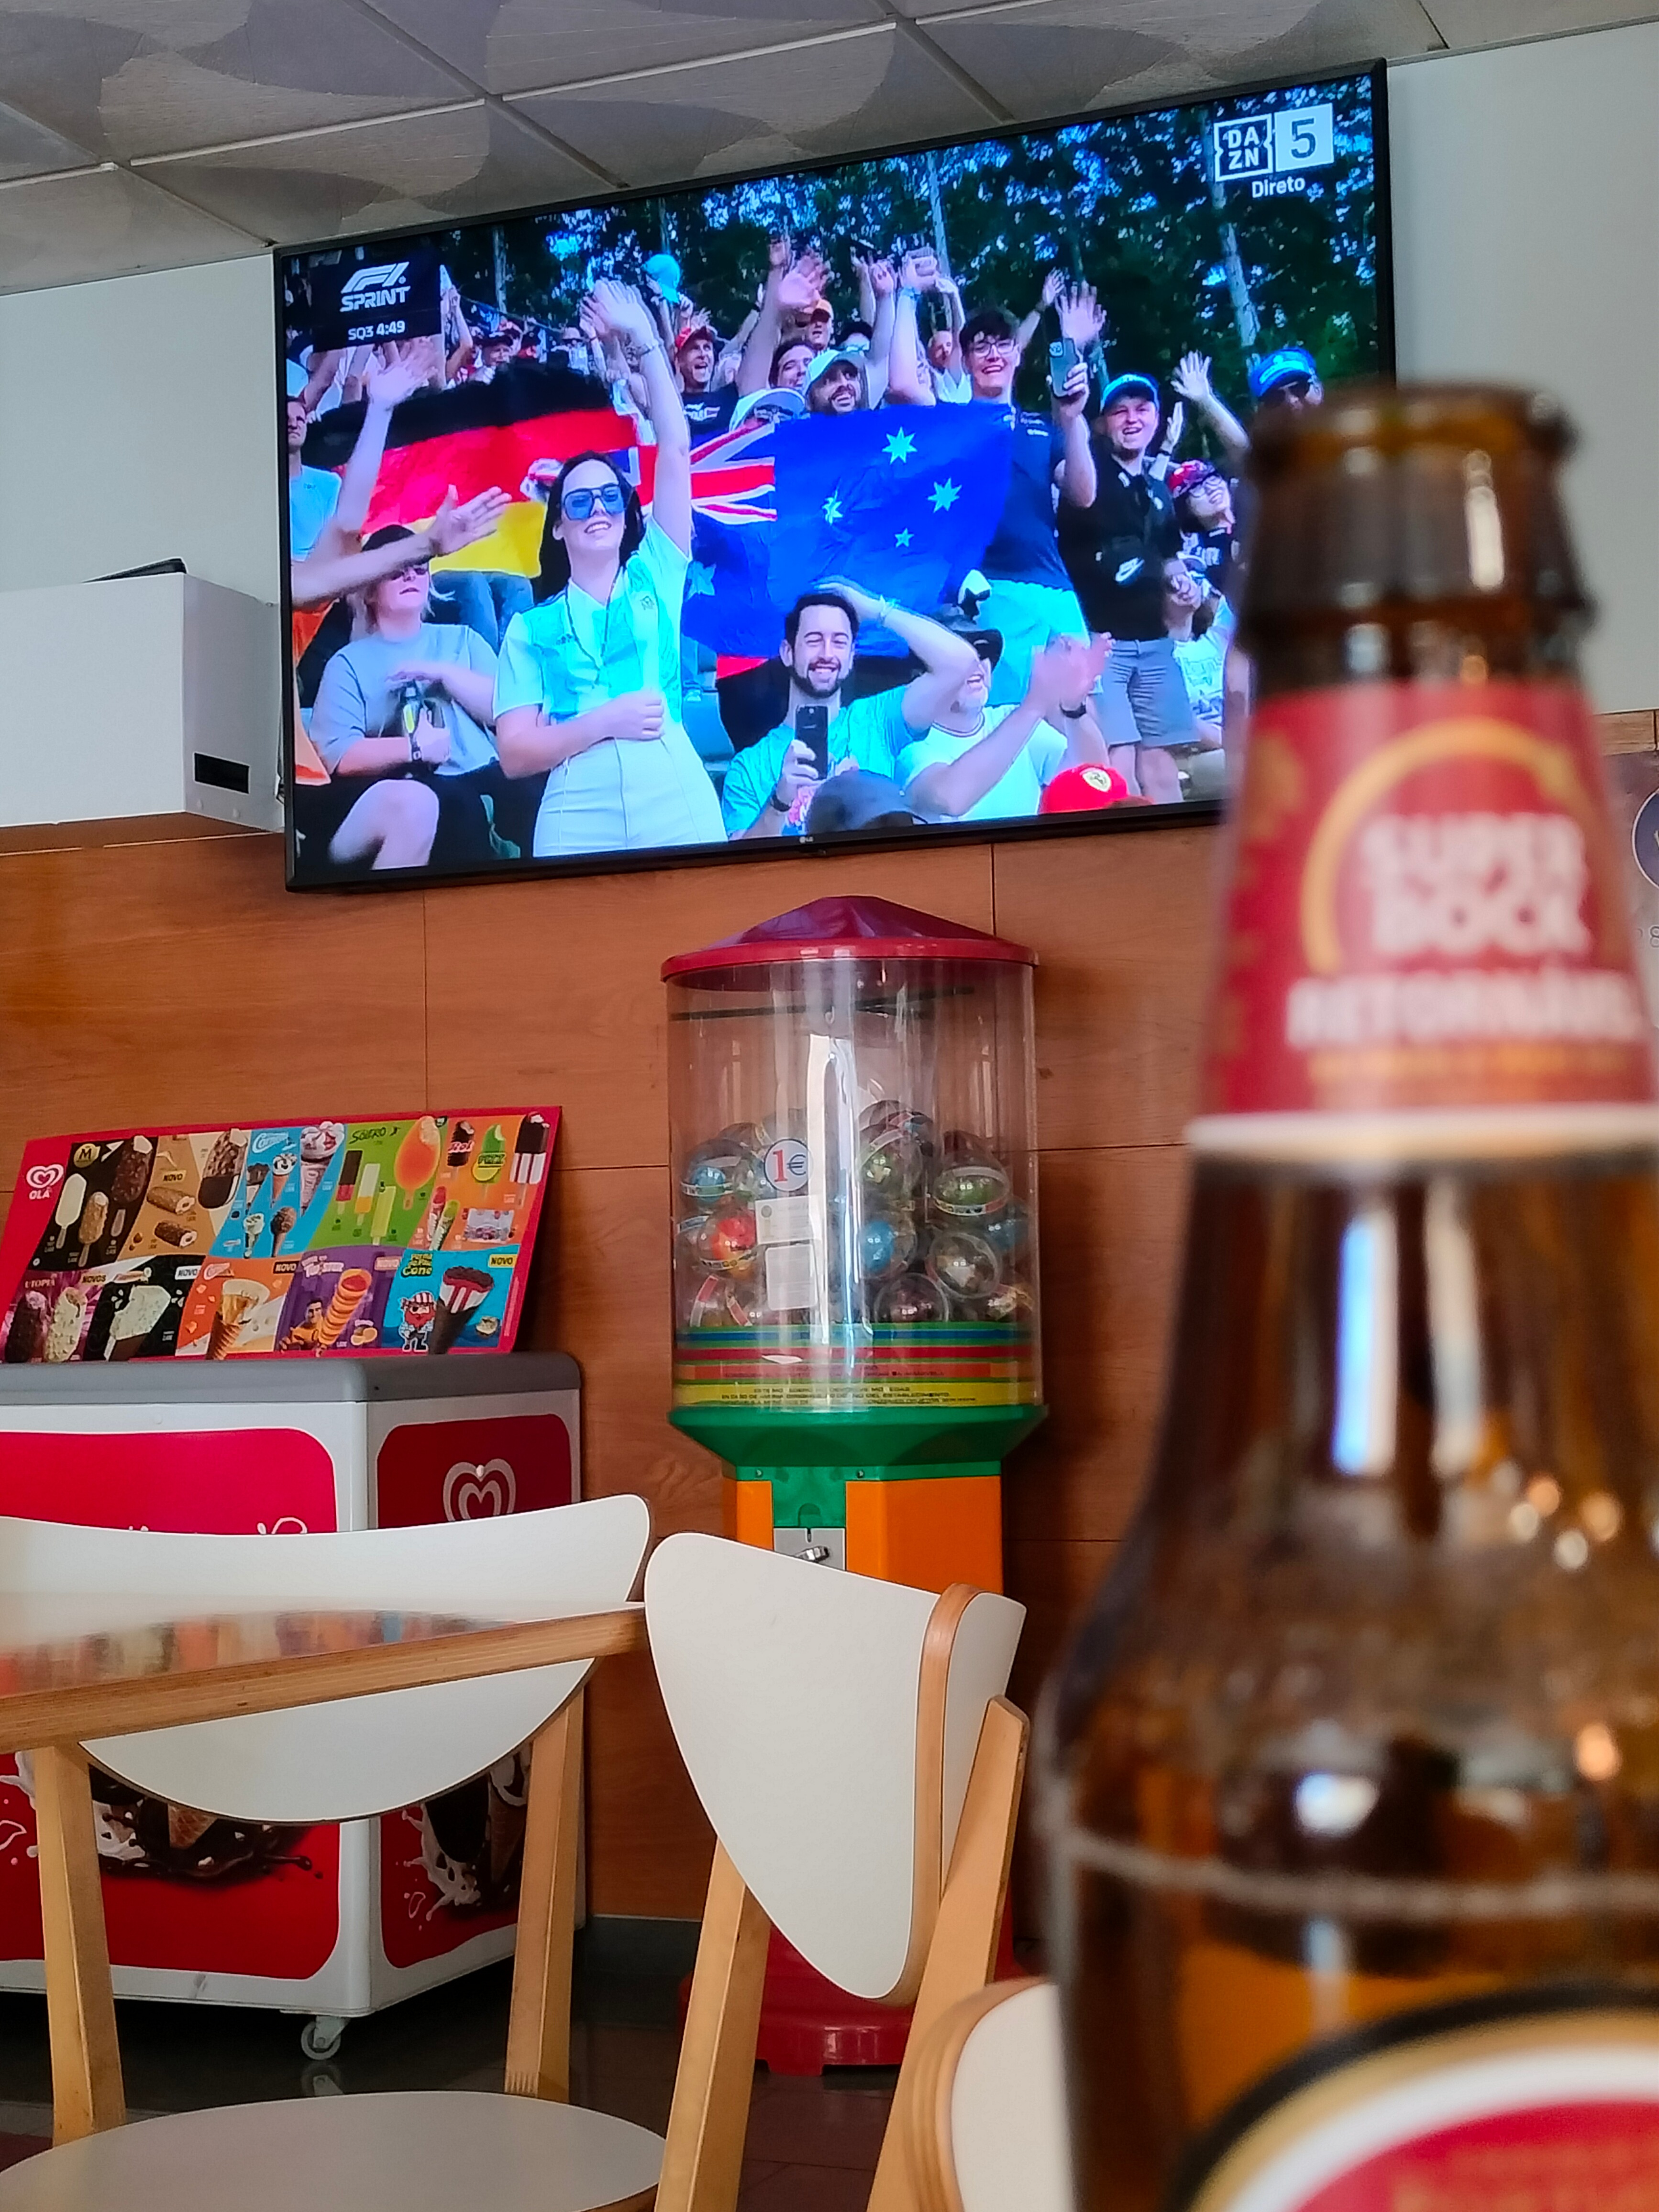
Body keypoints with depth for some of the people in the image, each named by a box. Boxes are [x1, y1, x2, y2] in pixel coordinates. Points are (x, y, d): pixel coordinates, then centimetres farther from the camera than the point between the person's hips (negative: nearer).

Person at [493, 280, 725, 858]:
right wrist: (605, 722, -11)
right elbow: (514, 754, 3)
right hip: (578, 826, 0)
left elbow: (676, 450, 6)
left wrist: (643, 337, 4)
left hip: (681, 813, 1)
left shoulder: (656, 578, 12)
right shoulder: (530, 628, 11)